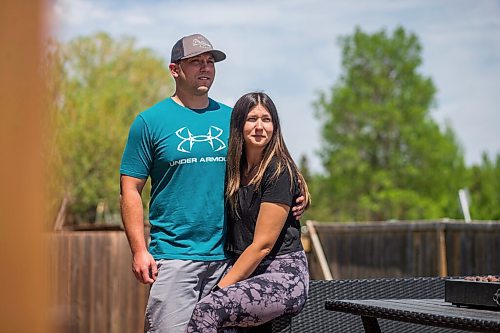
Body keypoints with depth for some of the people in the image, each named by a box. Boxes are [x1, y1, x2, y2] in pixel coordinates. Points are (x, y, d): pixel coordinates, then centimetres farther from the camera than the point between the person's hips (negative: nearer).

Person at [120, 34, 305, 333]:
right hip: (173, 256, -3)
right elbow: (130, 190, -1)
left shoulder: (231, 118, 12)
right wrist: (139, 250, -11)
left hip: (226, 255, 4)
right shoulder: (150, 121, 2)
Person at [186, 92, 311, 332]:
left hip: (283, 276, -6)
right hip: (248, 273, 7)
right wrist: (223, 286, 3)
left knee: (206, 310, -31)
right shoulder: (235, 171, 13)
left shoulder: (279, 172, -10)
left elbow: (262, 245, -13)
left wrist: (222, 287, -12)